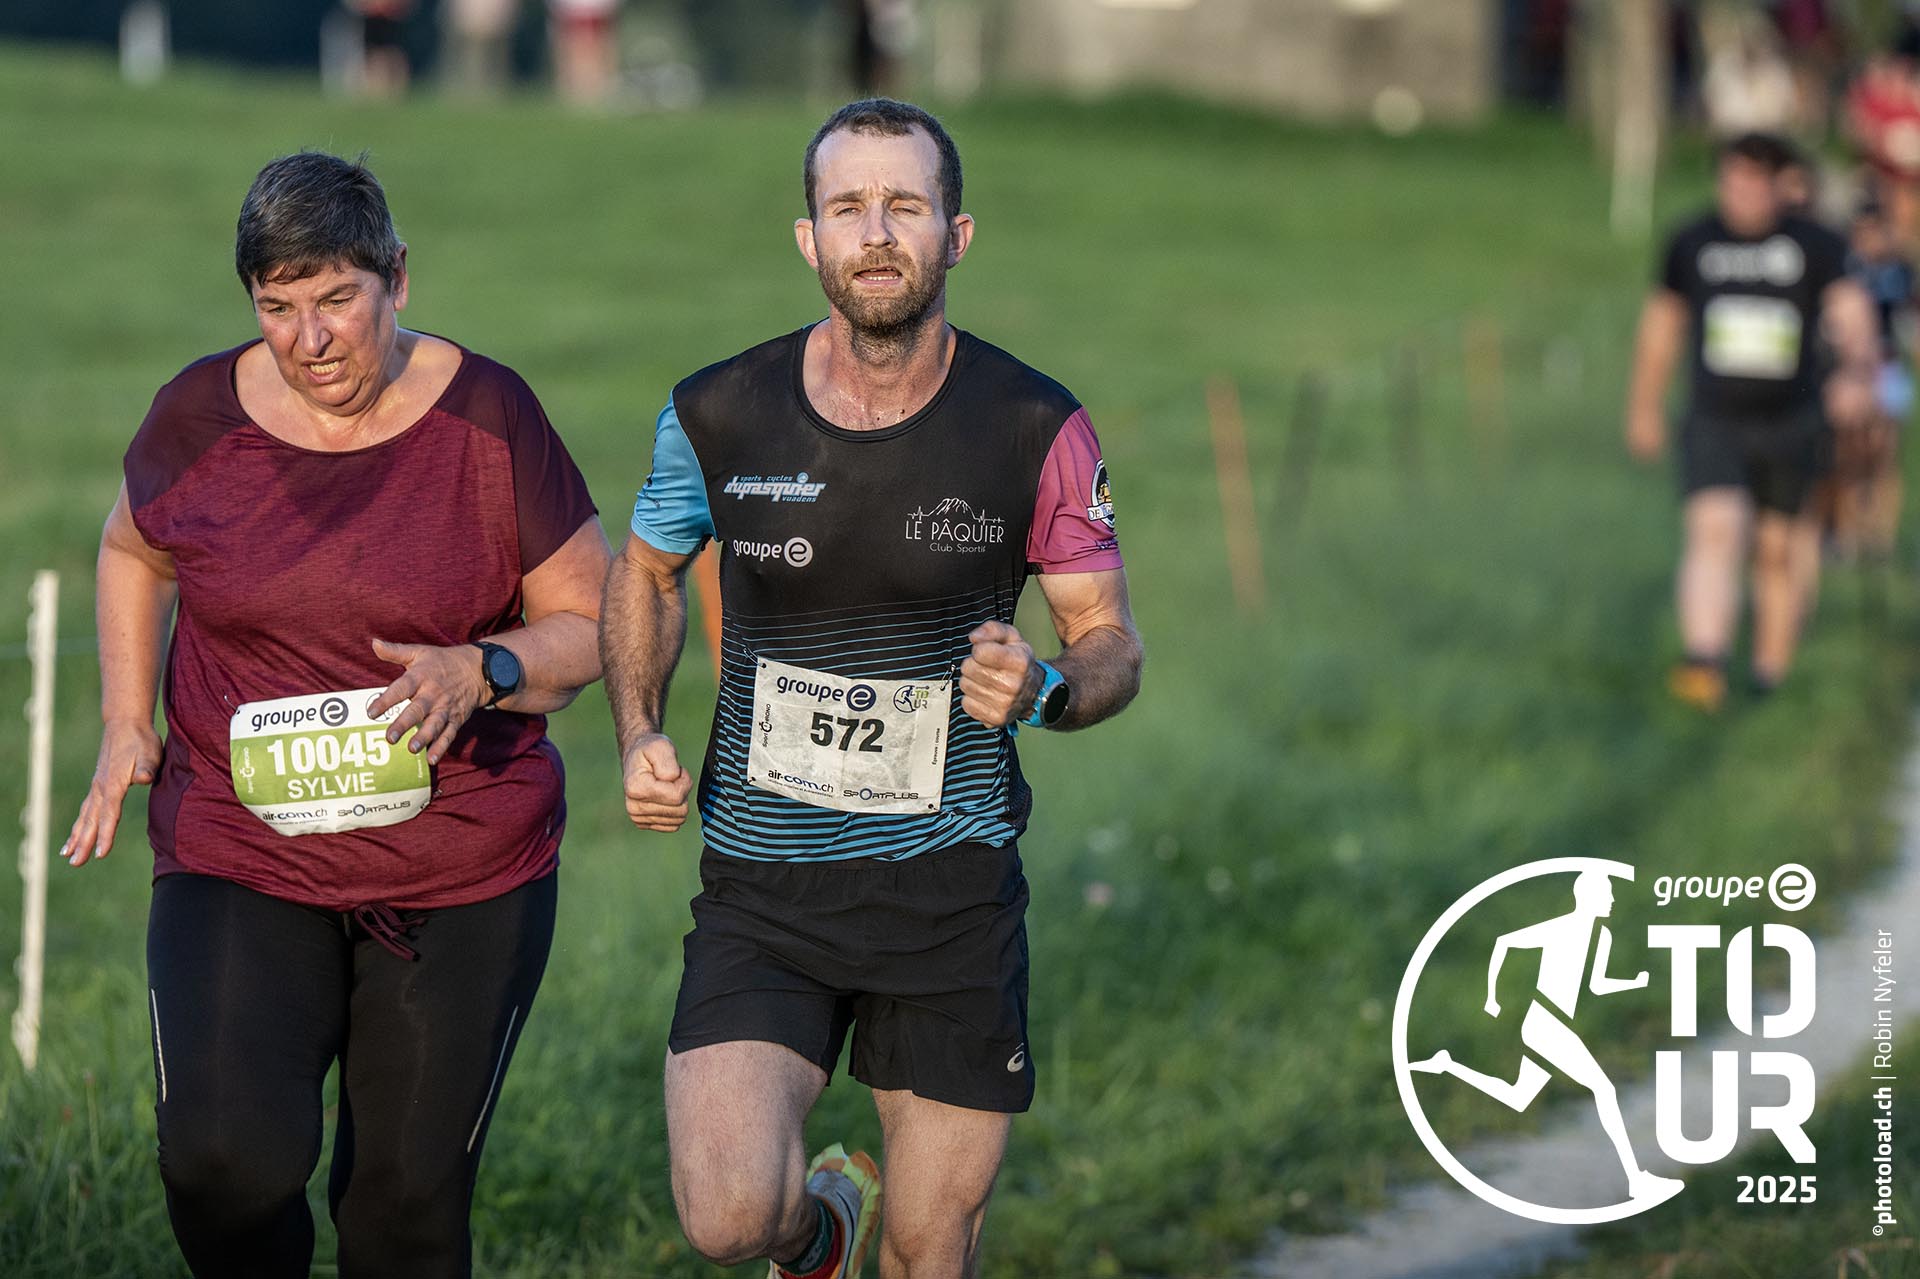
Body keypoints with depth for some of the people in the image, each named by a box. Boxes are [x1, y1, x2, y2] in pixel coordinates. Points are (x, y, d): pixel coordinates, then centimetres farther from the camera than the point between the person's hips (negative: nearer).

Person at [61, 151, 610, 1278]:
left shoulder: (487, 416, -6)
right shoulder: (203, 414, -1)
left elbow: (593, 622, 1)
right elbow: (135, 551, 20)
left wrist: (483, 672, -20)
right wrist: (127, 727, 8)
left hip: (464, 874, 0)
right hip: (240, 865, 0)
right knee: (224, 1162, -19)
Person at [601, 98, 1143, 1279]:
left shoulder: (1039, 432, -6)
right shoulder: (716, 418, -5)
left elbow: (1112, 640, 3)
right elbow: (645, 571, 15)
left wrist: (1045, 689, -20)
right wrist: (640, 736, -1)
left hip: (953, 883, 0)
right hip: (762, 887, 0)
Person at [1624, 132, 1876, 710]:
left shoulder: (1816, 246, -4)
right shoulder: (1692, 243, 2)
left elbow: (1852, 314, -17)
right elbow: (1662, 321, 17)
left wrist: (1857, 370, -39)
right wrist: (1644, 406, 25)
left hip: (1791, 424, 1)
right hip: (1715, 423, 0)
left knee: (1781, 552, 11)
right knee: (1715, 530, -21)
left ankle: (1770, 677, 30)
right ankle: (1704, 666, -36)